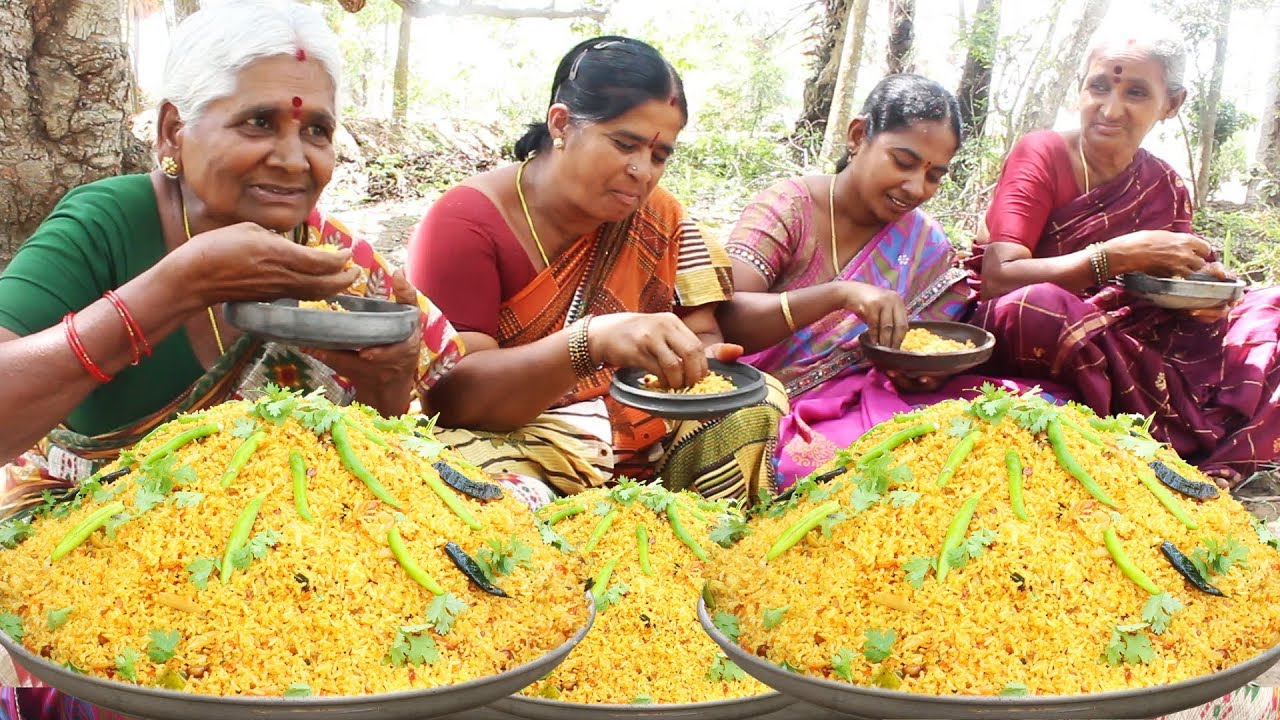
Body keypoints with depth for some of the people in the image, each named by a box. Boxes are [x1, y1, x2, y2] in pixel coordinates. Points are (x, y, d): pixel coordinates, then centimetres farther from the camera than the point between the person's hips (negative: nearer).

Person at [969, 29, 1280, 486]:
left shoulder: (1167, 190, 7)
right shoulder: (1042, 156, -7)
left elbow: (1170, 296, 13)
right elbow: (997, 279, -19)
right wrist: (1119, 256, -25)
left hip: (1135, 352, 5)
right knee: (1034, 307, -37)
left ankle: (1208, 476, -20)